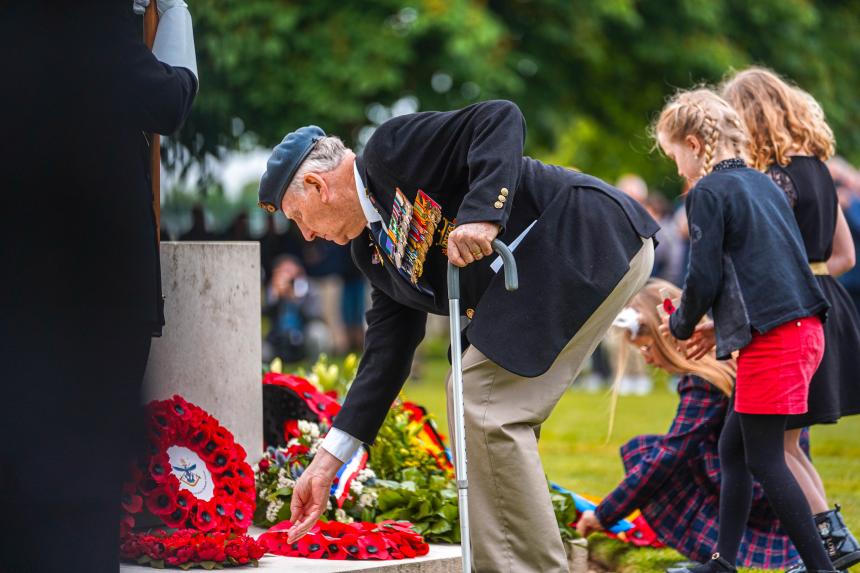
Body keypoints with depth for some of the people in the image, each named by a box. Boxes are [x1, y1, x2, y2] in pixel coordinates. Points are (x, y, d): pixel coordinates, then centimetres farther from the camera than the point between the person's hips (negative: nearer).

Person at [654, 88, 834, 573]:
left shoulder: (709, 192, -7)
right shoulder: (765, 184, 18)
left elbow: (705, 279, -11)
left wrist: (683, 324, 9)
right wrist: (722, 324, 23)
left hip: (772, 341, -9)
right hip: (805, 328, 9)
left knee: (765, 460, -3)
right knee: (733, 447, 15)